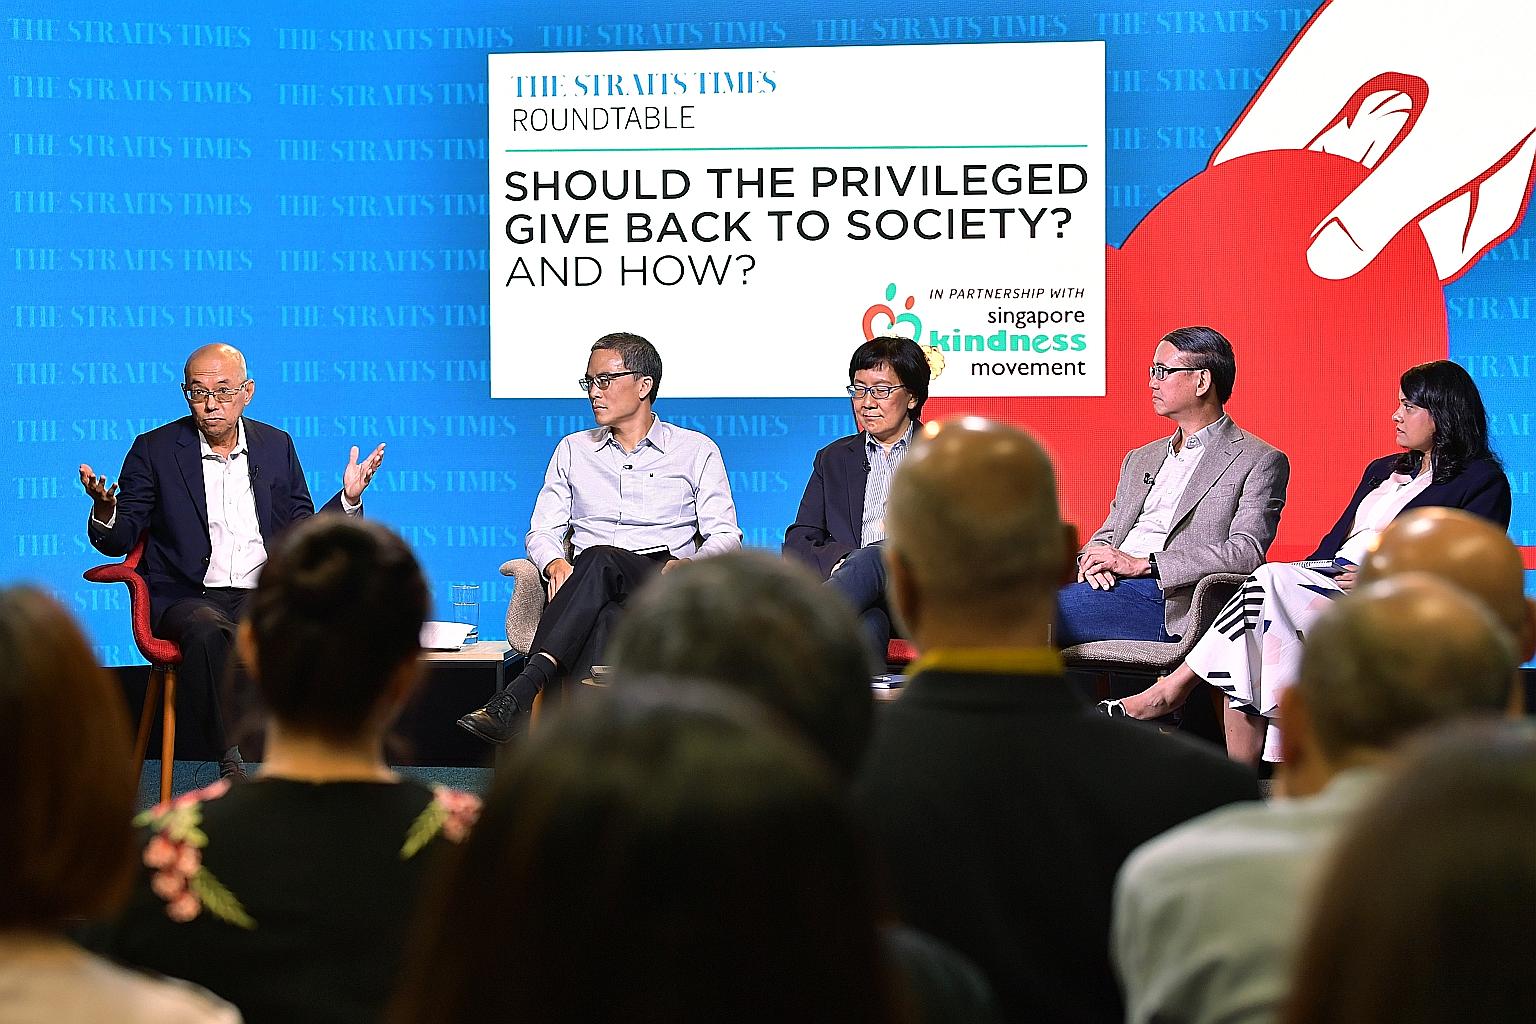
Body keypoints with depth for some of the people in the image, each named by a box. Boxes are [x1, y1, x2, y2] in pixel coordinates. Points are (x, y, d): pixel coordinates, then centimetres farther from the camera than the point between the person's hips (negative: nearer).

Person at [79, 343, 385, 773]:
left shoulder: (277, 446, 13)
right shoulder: (155, 449, 5)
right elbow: (118, 541, 5)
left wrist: (348, 499, 0)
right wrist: (105, 512, -18)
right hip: (185, 596, -2)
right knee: (208, 630, -38)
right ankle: (228, 764, -33)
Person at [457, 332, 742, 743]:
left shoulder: (696, 450, 14)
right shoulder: (573, 449, 23)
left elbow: (725, 535, 7)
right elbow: (542, 529, 18)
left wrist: (684, 565, -16)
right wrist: (556, 563, -7)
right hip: (591, 587, 2)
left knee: (599, 558, -38)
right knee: (603, 620, -39)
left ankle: (521, 693, -51)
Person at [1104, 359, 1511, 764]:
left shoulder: (1484, 482, 4)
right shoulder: (1382, 471, 28)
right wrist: (1304, 570, 2)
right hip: (1325, 582, 7)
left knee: (1271, 580, -29)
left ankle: (1171, 690, -23)